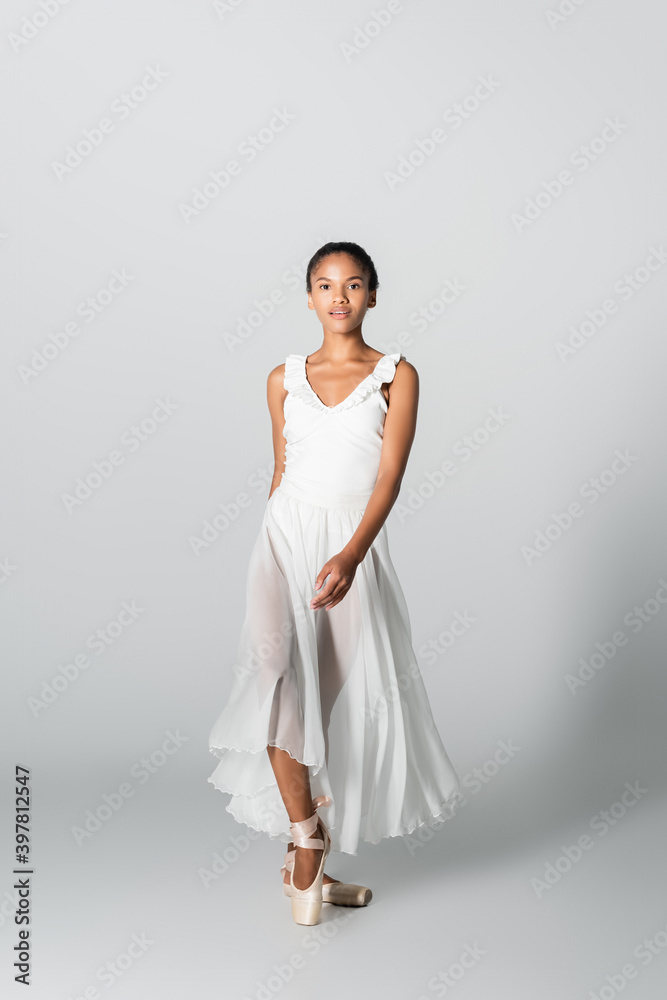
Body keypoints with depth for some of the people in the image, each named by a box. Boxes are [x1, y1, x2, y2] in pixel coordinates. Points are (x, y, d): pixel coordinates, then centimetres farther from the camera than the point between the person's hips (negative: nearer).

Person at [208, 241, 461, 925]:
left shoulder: (396, 376, 2)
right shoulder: (284, 379, 11)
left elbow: (390, 474, -10)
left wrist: (350, 553, -25)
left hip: (353, 546, -1)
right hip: (285, 536, 2)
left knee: (343, 700, 3)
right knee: (281, 675, -21)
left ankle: (307, 861, 22)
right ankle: (306, 843, -6)